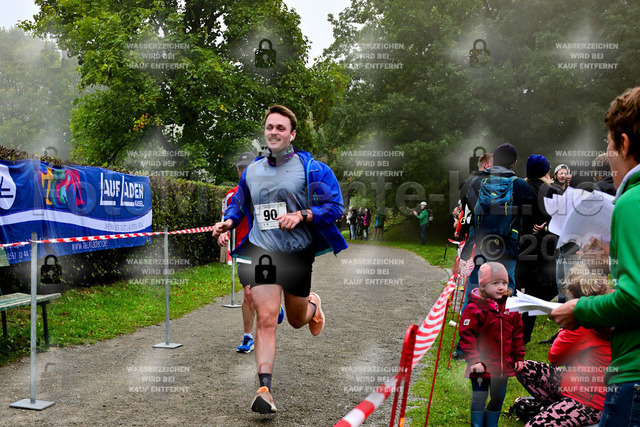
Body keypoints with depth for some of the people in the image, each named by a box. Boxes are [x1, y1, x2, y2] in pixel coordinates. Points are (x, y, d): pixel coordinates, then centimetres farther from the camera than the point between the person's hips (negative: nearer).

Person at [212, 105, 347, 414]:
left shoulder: (311, 168, -6)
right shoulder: (251, 170, 7)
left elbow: (335, 205, -9)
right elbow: (239, 204, 21)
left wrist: (301, 215, -22)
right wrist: (228, 222, 0)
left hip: (298, 253, -1)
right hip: (261, 250, 1)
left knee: (296, 320, 15)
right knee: (266, 318, -12)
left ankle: (312, 304, 52)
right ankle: (264, 389, -9)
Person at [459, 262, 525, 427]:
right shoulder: (474, 308, -13)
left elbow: (517, 334, 15)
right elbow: (466, 335, -13)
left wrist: (519, 357, 13)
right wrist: (473, 360, -17)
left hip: (504, 366, 5)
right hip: (482, 366, -5)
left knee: (498, 398, 16)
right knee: (479, 398, 2)